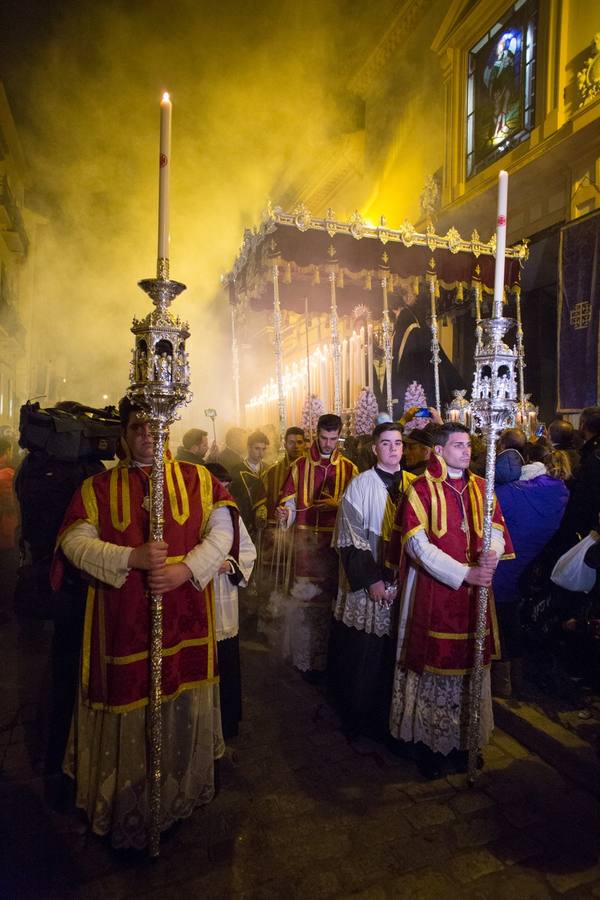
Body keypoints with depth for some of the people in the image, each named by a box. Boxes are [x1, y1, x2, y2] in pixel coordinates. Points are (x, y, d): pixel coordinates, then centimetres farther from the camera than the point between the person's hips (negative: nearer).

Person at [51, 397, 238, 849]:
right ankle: (126, 805, 33)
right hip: (123, 622, 0)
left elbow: (222, 530, -4)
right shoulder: (98, 487, 3)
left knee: (183, 708, 14)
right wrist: (132, 558, -20)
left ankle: (181, 793, 39)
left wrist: (184, 569, -19)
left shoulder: (198, 479, 3)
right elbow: (75, 541, -5)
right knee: (127, 709, 9)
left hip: (185, 618, 1)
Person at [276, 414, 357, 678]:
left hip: (335, 540, 1)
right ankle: (306, 659, 15)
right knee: (305, 598, 2)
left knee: (330, 596, 5)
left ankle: (327, 657, 21)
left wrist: (337, 504, -13)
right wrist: (284, 513, -16)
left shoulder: (349, 468, 7)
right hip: (305, 539, 0)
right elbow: (289, 500, 3)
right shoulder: (300, 465, 6)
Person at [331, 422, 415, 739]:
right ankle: (359, 718, 27)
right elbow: (350, 539, -10)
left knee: (396, 654, 11)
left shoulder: (412, 484, 5)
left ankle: (388, 717, 31)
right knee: (365, 656, 6)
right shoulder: (361, 484, -8)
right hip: (368, 584, -4)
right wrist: (371, 580, -14)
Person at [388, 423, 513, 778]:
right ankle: (430, 742, 22)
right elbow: (417, 544, -13)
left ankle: (465, 739, 29)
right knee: (433, 664, 4)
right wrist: (464, 573, -20)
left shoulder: (481, 487, 8)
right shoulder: (421, 489, -6)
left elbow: (497, 530, 5)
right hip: (433, 592, -4)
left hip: (475, 593, 4)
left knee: (470, 665, 11)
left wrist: (491, 555, -18)